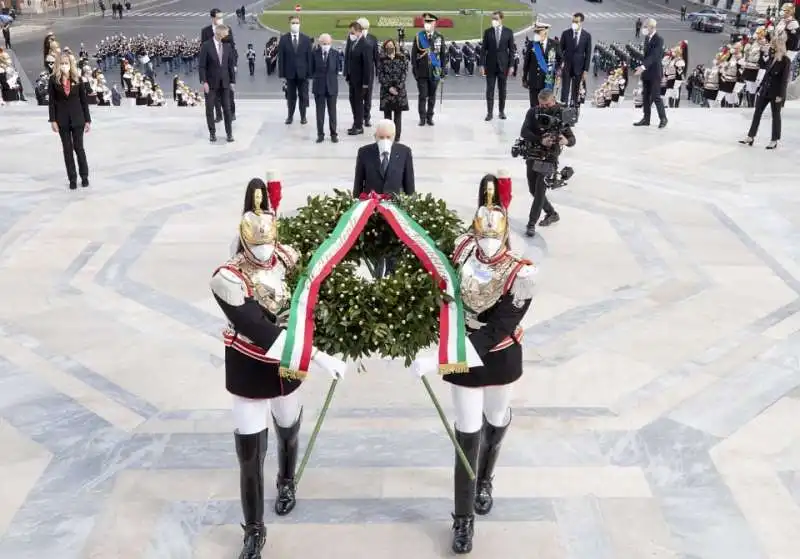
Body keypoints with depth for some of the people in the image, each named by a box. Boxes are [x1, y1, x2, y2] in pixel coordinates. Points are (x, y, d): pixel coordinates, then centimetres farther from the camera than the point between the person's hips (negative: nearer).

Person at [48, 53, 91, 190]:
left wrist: (88, 120, -1)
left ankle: (84, 176, 18)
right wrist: (52, 120, -9)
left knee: (79, 147, 2)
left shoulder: (77, 79, -1)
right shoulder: (54, 79, -2)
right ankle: (72, 178, 12)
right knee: (67, 149, 5)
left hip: (77, 118, 0)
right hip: (62, 119, 0)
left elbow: (84, 100, 1)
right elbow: (51, 101, -2)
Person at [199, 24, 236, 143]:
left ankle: (229, 133, 9)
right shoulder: (206, 46, -8)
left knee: (227, 108, 2)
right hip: (211, 83, -2)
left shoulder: (227, 46, 4)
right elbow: (201, 65, -8)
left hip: (224, 82, 3)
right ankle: (212, 133, 13)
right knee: (209, 109, 3)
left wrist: (232, 81, 3)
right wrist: (204, 82, -14)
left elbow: (231, 64, 8)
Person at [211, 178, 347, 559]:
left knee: (289, 430, 25)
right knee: (250, 454, 1)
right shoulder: (229, 279, -26)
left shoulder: (288, 258, -12)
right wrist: (318, 356, -36)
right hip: (250, 370, -4)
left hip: (288, 363, 5)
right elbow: (262, 332, -32)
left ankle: (287, 483, 57)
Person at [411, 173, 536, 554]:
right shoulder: (462, 250, -17)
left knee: (496, 422, 22)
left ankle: (484, 481, 53)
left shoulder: (520, 275, -26)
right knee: (468, 432, 4)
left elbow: (495, 331, -31)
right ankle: (463, 519, 18)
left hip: (500, 358, 0)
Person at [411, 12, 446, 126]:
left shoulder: (439, 37, 3)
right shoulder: (418, 36, 1)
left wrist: (443, 69, 4)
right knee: (422, 95, -2)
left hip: (434, 71, 1)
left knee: (432, 96, 7)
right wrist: (414, 69, -3)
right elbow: (414, 54, 2)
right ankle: (422, 117, 5)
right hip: (422, 72, -1)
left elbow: (442, 54, 7)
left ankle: (430, 117, 17)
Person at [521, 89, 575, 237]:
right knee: (533, 190, 14)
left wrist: (566, 141, -37)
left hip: (549, 158, -4)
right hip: (532, 155, 4)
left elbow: (572, 139, -11)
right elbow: (524, 132, -18)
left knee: (540, 191, -10)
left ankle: (531, 224, 0)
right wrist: (540, 140, -35)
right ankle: (552, 213, 34)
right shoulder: (533, 112, -5)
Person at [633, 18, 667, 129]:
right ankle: (646, 119, 15)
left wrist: (643, 66, -37)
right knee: (645, 96, 9)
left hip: (655, 72, -8)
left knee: (656, 96, -5)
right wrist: (642, 67, 14)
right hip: (646, 72, 8)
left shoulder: (659, 40, -14)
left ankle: (663, 118, 8)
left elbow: (653, 55, -26)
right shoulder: (647, 38, 11)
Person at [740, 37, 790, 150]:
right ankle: (750, 137, 9)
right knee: (757, 113, 5)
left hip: (776, 93, -7)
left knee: (775, 116, 3)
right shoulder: (772, 58, 8)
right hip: (765, 90, 7)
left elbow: (785, 79, -14)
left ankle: (774, 141, 11)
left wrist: (780, 95, -18)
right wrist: (760, 87, 13)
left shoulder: (786, 61, -12)